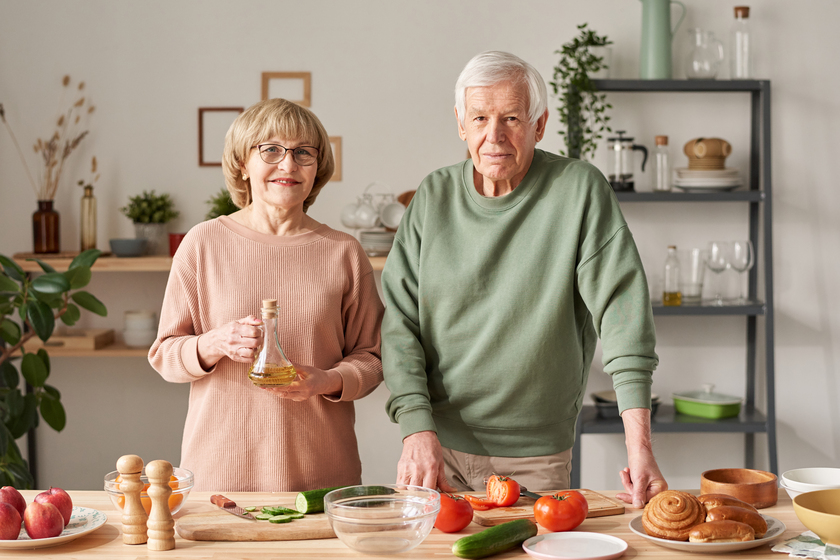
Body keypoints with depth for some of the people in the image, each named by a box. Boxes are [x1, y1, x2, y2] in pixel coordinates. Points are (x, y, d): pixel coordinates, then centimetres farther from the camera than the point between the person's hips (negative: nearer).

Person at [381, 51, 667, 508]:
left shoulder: (580, 191, -8)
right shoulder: (433, 197, 1)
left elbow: (621, 307, -14)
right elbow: (398, 320, -1)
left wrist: (639, 444, -22)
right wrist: (418, 429, -12)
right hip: (438, 446, 2)